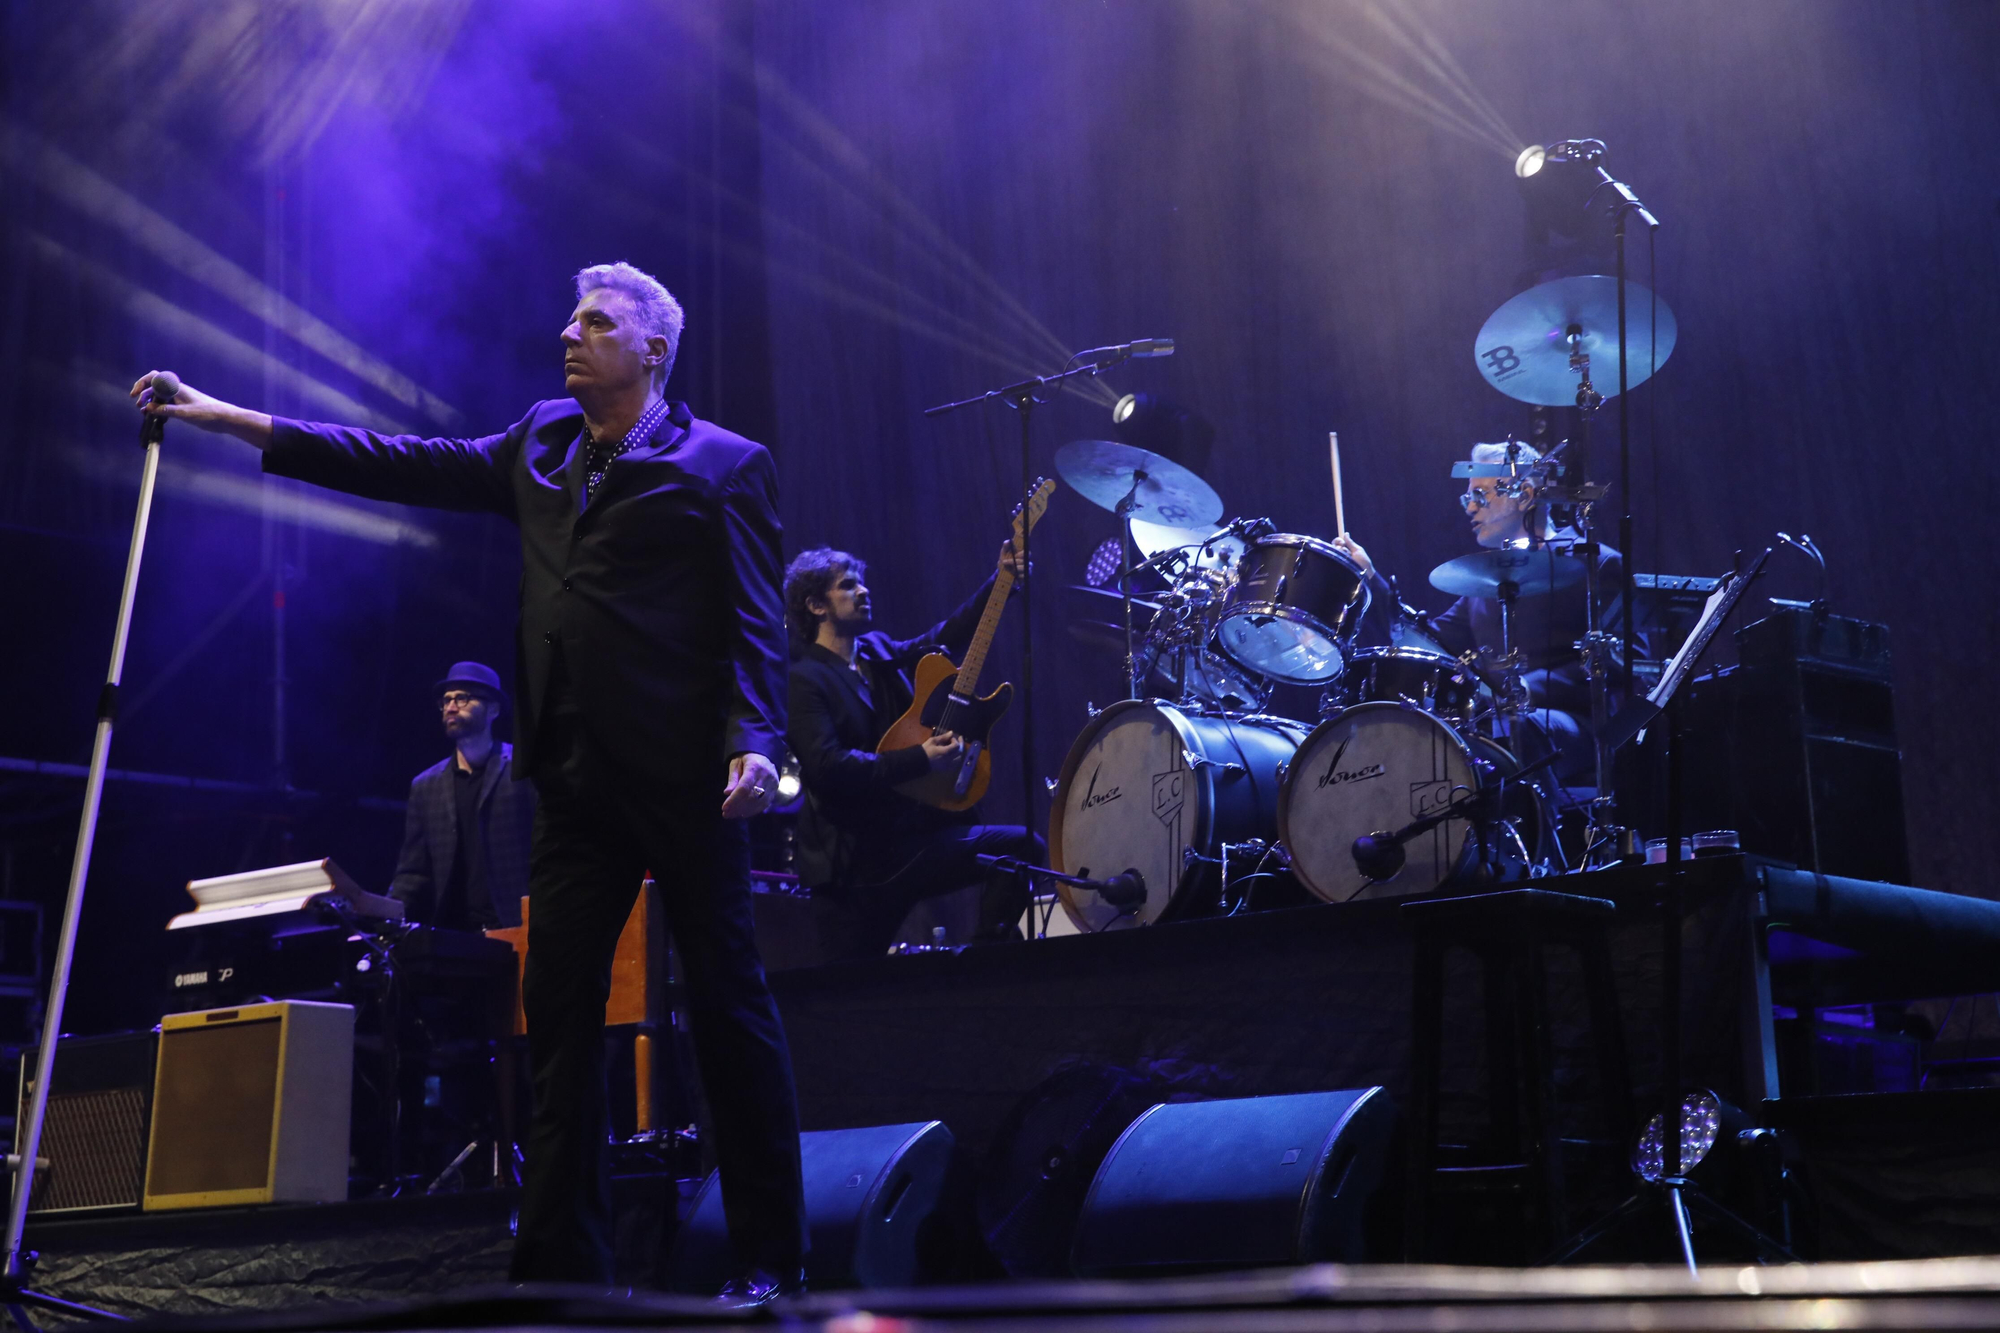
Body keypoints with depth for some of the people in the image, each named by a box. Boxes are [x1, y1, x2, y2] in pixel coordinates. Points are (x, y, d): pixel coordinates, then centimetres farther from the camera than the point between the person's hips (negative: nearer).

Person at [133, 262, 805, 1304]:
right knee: (558, 1013, 4)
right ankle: (565, 1268, 9)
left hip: (681, 777, -6)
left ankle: (769, 1265, 4)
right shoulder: (541, 446, 19)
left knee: (729, 1004, -2)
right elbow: (409, 466, 17)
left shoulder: (723, 464, 2)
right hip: (576, 778, 6)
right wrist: (229, 419, 14)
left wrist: (755, 738, -20)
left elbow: (755, 619, -5)